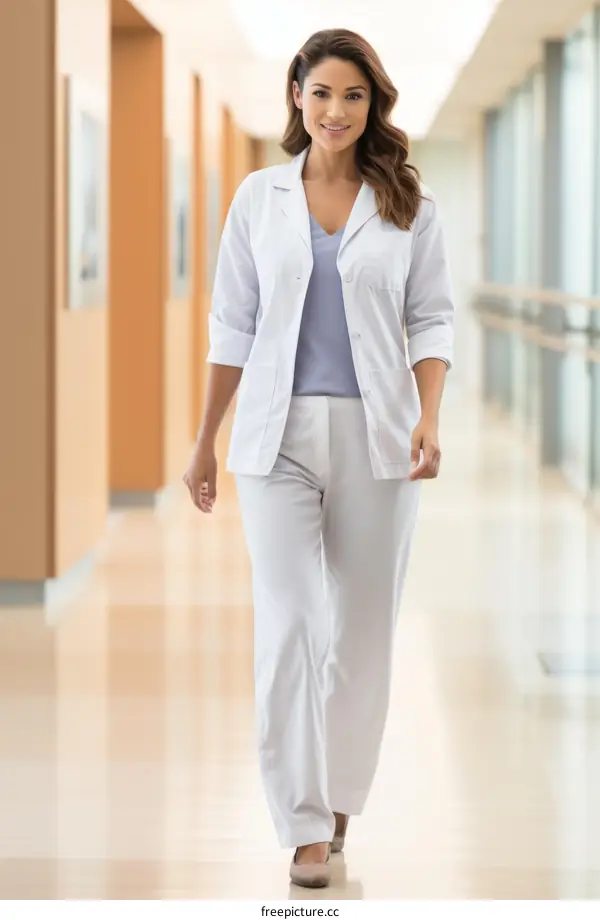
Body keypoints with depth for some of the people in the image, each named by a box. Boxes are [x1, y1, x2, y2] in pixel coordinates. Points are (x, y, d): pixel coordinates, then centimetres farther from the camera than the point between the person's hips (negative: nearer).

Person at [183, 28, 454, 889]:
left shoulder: (409, 204, 3)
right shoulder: (259, 197, 4)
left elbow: (431, 319, 1)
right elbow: (233, 325, 7)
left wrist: (429, 420, -15)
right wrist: (205, 440, 8)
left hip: (376, 433, 0)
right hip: (280, 434, 0)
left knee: (361, 625, 7)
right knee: (288, 625, -8)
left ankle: (337, 793, 26)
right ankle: (306, 826, -5)